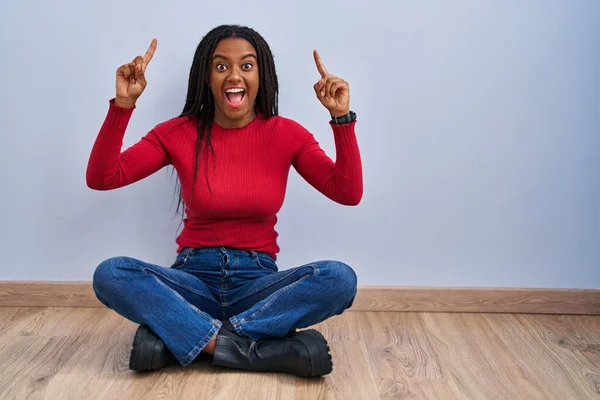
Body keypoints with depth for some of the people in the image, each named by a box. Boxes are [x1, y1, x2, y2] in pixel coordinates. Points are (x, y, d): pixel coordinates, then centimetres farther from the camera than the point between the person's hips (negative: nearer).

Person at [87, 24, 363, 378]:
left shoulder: (286, 134, -1)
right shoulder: (178, 133, -1)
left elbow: (349, 193, -8)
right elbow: (100, 179, -8)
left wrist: (342, 117, -18)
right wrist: (123, 105, -18)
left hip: (258, 281, 0)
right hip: (194, 279, 0)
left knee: (340, 278, -29)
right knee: (110, 274, -28)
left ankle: (177, 337, -27)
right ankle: (267, 350, -31)